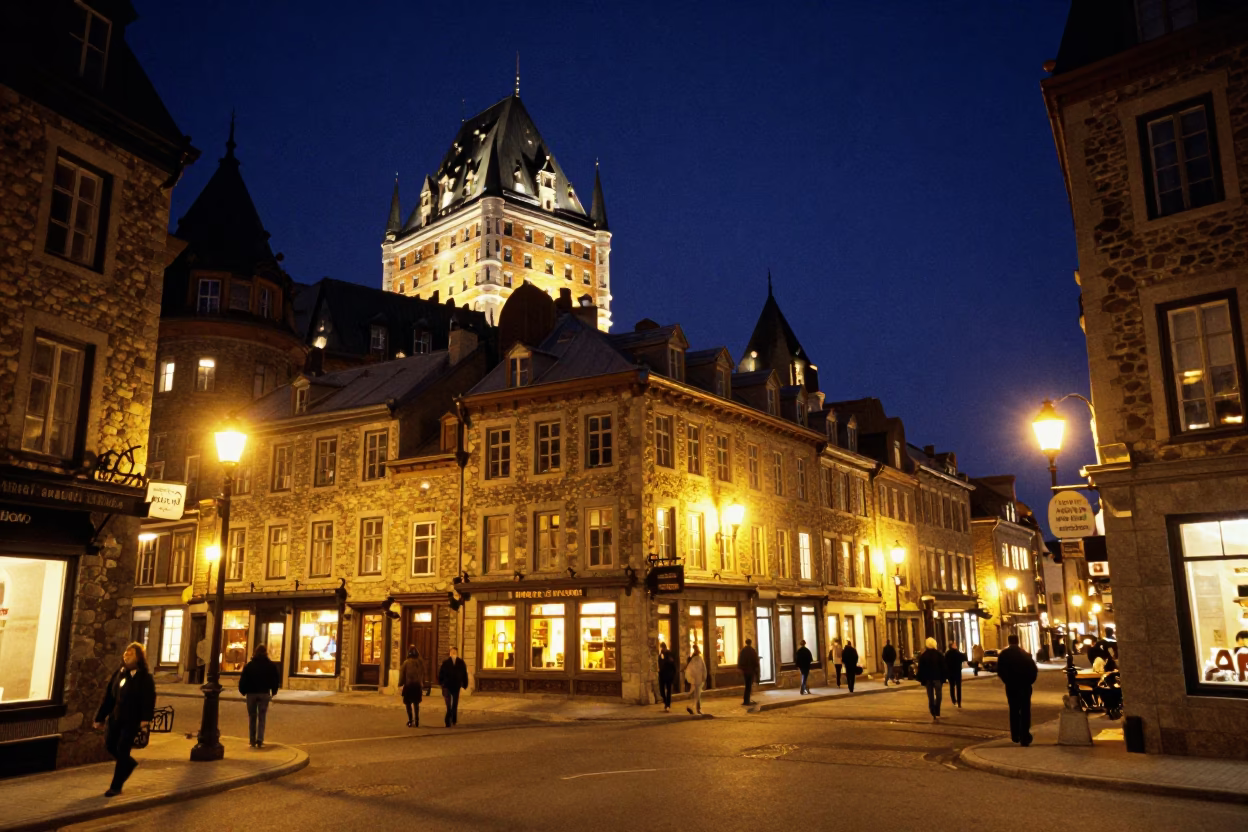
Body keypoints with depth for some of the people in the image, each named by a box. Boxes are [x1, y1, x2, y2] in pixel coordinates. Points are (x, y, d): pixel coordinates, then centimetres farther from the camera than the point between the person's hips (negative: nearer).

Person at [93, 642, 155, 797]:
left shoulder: (145, 676, -12)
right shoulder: (119, 673, 6)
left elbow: (149, 699, -20)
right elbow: (109, 695, 9)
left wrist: (146, 719, -33)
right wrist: (100, 717, 7)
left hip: (132, 720, -6)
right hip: (116, 717, 6)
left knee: (122, 750, -3)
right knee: (110, 744, 10)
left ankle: (116, 787, 9)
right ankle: (129, 763, 38)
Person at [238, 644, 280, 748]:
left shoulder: (249, 665, -2)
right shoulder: (271, 666, 0)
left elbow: (243, 680, -4)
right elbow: (276, 680, 3)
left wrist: (243, 691, 10)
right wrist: (273, 691, 17)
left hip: (251, 693, 0)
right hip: (264, 693, 0)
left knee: (252, 717, 10)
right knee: (261, 717, 4)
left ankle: (252, 741, 10)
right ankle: (260, 740, -9)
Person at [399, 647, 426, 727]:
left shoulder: (406, 662, -10)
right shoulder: (421, 662, 2)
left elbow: (402, 674, -7)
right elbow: (423, 675, 10)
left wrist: (400, 685, 1)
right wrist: (423, 685, 18)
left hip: (408, 685, -4)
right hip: (418, 685, 4)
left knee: (408, 704, 5)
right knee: (416, 704, 14)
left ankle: (411, 721, -2)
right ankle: (416, 721, 13)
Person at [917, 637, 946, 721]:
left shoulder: (923, 656, 2)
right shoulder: (939, 654, -2)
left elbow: (921, 669, 2)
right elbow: (943, 667, -3)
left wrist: (923, 681, 6)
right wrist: (943, 679, 1)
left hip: (928, 679, 1)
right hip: (937, 678, -1)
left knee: (930, 697, 7)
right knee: (938, 696, 3)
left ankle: (933, 715, 3)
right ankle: (937, 714, -10)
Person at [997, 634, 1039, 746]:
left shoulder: (1004, 654, 1)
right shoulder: (1025, 654, 7)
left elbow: (1000, 671, -6)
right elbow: (1033, 669, -1)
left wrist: (1007, 681, 7)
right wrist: (1029, 681, 8)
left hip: (1011, 685, -1)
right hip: (1025, 685, 1)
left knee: (1014, 710, 14)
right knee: (1025, 711, 2)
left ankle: (1015, 735, 17)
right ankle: (1025, 738, -5)